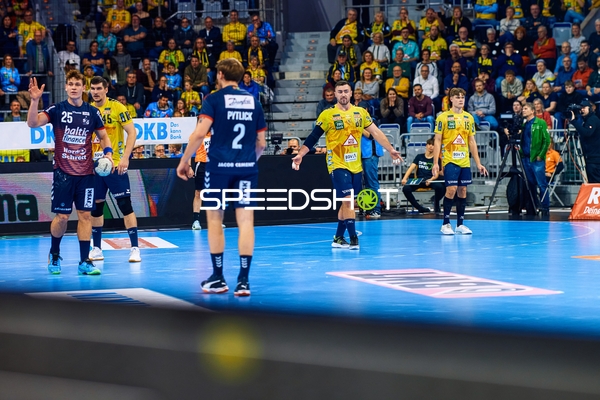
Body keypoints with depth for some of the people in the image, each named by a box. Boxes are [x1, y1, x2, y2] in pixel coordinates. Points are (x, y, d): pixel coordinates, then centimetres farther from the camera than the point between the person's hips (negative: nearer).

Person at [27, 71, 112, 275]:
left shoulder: (93, 112, 4)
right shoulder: (57, 110, -3)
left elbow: (103, 136, 14)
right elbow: (32, 123, -17)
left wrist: (108, 152, -5)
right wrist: (34, 100, -31)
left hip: (86, 173, 2)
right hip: (63, 172, -2)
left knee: (85, 215, 1)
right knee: (62, 216, -2)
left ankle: (84, 262, 5)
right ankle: (54, 254, 23)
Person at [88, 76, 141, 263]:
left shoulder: (117, 107, -7)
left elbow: (132, 132, -10)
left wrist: (125, 157, -19)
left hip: (115, 165, -5)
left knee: (125, 205, -7)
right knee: (96, 206, 9)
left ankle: (135, 248, -5)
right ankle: (97, 249, 18)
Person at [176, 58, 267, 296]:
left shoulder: (214, 99, -1)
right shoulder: (253, 102, 10)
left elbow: (200, 133, -13)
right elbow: (261, 143, 12)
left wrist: (184, 160, -4)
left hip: (219, 167, -3)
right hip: (247, 168, 3)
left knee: (214, 218, 10)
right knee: (245, 221, 0)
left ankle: (218, 279, 14)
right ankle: (243, 281, -4)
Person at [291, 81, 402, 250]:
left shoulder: (361, 112, 6)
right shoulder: (327, 115, -5)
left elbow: (376, 132, 8)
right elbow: (313, 137, -4)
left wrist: (391, 150, 4)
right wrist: (300, 154, -13)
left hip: (355, 165, 5)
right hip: (338, 164, -5)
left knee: (347, 202, 10)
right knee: (347, 199, -15)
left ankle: (338, 238, 21)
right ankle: (353, 238, -12)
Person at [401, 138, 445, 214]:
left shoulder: (436, 159, 12)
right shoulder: (419, 157, 17)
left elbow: (436, 174, 2)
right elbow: (411, 168, 5)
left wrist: (430, 180, -22)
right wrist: (404, 178, -13)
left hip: (431, 180, -2)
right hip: (419, 180, 2)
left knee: (440, 187, -36)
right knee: (406, 188, -29)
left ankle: (436, 205, -2)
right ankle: (421, 209, -17)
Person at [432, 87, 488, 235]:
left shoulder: (469, 117, 10)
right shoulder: (443, 117, -3)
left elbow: (472, 141, 14)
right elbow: (437, 141, -3)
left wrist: (478, 163, 11)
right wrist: (435, 163, -11)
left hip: (465, 161, 5)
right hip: (450, 160, -5)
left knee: (462, 191, 5)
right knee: (451, 190, -11)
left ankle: (460, 224, 13)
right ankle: (446, 224, 0)